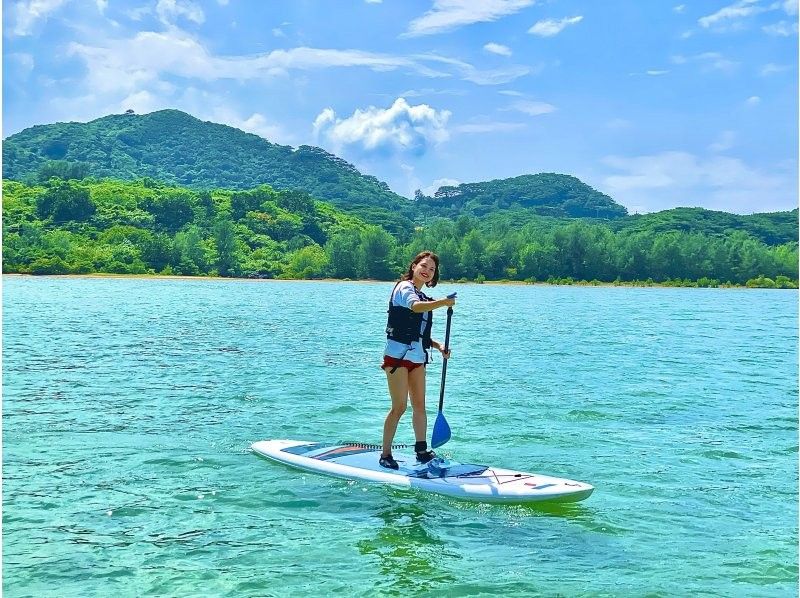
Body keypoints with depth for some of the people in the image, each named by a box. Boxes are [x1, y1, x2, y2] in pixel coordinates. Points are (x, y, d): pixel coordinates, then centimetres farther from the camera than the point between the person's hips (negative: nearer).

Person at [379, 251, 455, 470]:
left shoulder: (423, 298, 19)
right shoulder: (404, 288, -8)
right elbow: (415, 307, -32)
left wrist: (438, 346, 6)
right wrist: (443, 303, -45)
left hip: (417, 356, 9)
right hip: (398, 354, -9)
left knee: (420, 405, 9)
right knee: (399, 407, -8)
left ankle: (422, 451, 16)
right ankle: (385, 455, 1)